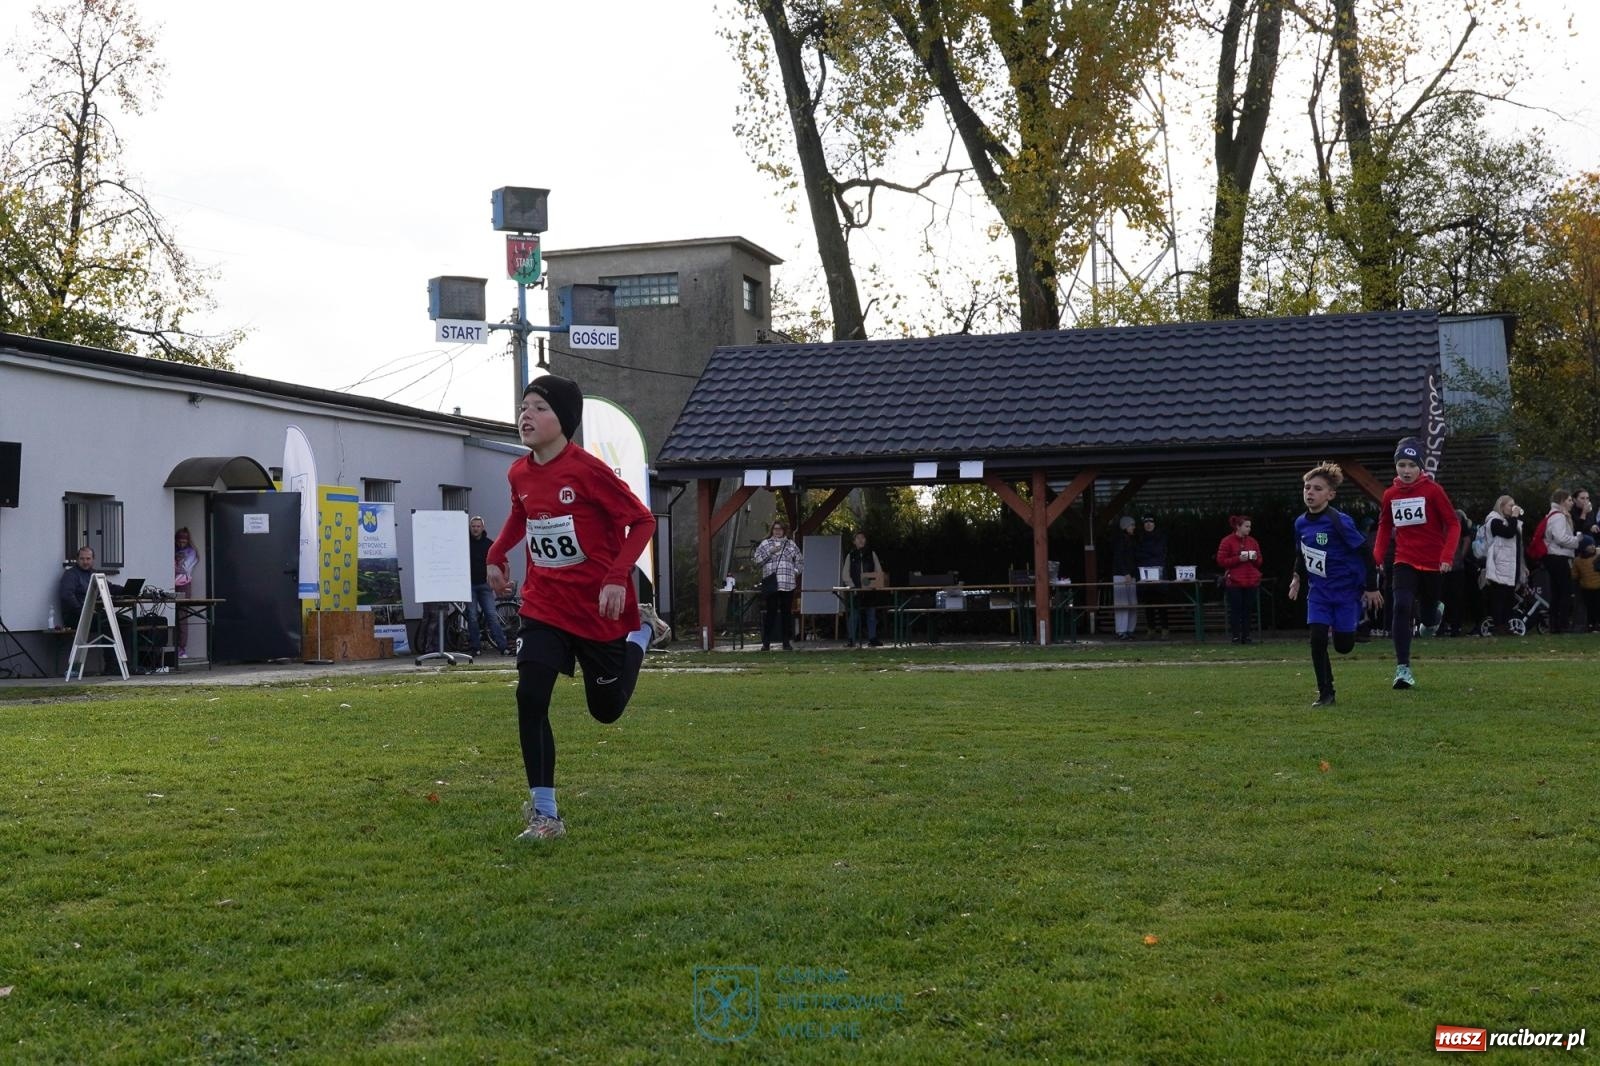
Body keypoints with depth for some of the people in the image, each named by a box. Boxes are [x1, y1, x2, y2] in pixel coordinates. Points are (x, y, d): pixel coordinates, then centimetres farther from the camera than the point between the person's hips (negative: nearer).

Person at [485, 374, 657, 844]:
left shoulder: (587, 470, -19)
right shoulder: (519, 474, 0)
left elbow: (642, 521, -15)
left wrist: (617, 577, -26)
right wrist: (497, 554, 11)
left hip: (600, 608, -4)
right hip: (543, 606, 4)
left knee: (606, 709, 11)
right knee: (530, 698, -14)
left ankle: (638, 637, 40)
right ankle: (544, 814, -6)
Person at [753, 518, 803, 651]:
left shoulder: (791, 544, 13)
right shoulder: (765, 544, 9)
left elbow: (800, 560, 18)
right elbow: (757, 559, -1)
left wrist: (795, 571, 5)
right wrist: (770, 552, -10)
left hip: (788, 584, 2)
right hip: (771, 584, -2)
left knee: (786, 613, 5)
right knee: (771, 613, -5)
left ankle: (786, 642, 11)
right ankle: (766, 642, 0)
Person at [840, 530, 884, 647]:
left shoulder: (871, 554, 11)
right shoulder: (850, 555, 8)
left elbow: (879, 572, 9)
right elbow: (845, 574, 6)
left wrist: (874, 584, -7)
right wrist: (853, 587, -6)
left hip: (870, 589, 1)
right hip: (856, 590, -1)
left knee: (872, 614, 3)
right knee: (853, 615, -4)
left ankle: (872, 639, 7)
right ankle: (850, 640, 0)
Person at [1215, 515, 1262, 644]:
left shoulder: (1252, 541, 13)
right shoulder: (1227, 541, -2)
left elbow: (1259, 562, 19)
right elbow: (1221, 561, -6)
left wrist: (1255, 559, -4)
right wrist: (1238, 559, -16)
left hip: (1251, 582, 4)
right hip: (1234, 582, -4)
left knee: (1248, 610, 3)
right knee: (1235, 610, -4)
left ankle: (1246, 636, 8)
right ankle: (1236, 637, 0)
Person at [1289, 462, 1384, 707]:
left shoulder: (1339, 522, -21)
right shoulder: (1301, 523, -2)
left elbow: (1365, 553, -15)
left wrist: (1372, 587, -12)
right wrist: (1298, 577, 14)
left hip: (1346, 589, -4)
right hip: (1319, 590, 4)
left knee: (1343, 646, -1)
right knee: (1317, 639, -10)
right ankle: (1325, 693, 1)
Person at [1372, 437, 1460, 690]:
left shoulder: (1432, 490, -9)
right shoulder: (1390, 495, 1)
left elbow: (1453, 524, -8)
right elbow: (1384, 526, 15)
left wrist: (1447, 555, -18)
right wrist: (1378, 556, 3)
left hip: (1433, 562, -1)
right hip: (1405, 562, 1)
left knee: (1429, 606, 11)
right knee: (1402, 607, -17)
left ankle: (1434, 612, 53)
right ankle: (1403, 668, -15)